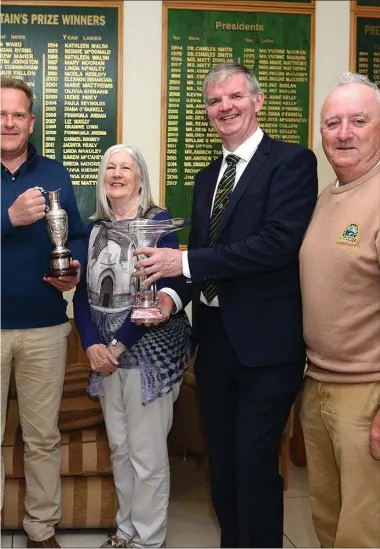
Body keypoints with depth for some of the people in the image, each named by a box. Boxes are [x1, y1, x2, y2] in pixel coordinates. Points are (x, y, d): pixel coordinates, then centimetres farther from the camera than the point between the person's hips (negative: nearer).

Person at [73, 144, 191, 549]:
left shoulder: (159, 222, -7)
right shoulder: (93, 229, 9)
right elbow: (82, 292, 6)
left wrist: (120, 344, -15)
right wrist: (92, 345, -8)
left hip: (148, 349, -5)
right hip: (105, 352, 5)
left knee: (148, 453, -1)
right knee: (119, 448, 14)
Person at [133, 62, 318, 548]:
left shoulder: (292, 161, -8)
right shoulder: (206, 178, 16)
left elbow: (279, 242, -21)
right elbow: (201, 258, 15)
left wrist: (184, 262, -21)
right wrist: (173, 294, -6)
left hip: (265, 342, -7)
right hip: (213, 341, 7)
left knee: (255, 467, -2)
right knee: (222, 464, 17)